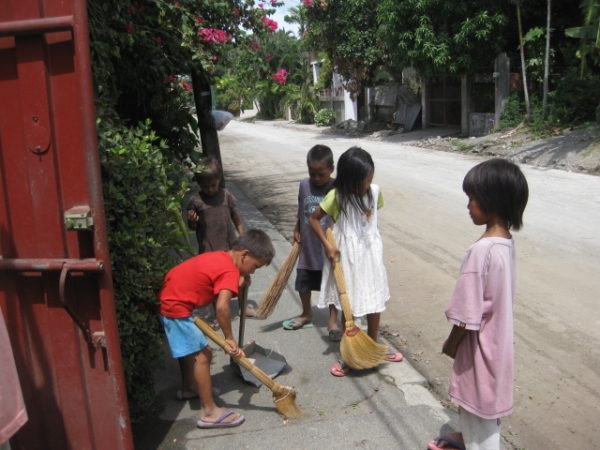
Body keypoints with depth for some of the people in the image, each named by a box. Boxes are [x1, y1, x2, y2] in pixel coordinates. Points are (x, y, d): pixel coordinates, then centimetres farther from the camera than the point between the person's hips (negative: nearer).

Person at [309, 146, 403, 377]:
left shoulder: (375, 191, -5)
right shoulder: (337, 196, -18)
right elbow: (314, 218, -8)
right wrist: (327, 245, -15)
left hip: (371, 253, 4)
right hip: (346, 256, -4)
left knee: (375, 302, 15)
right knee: (347, 306, 7)